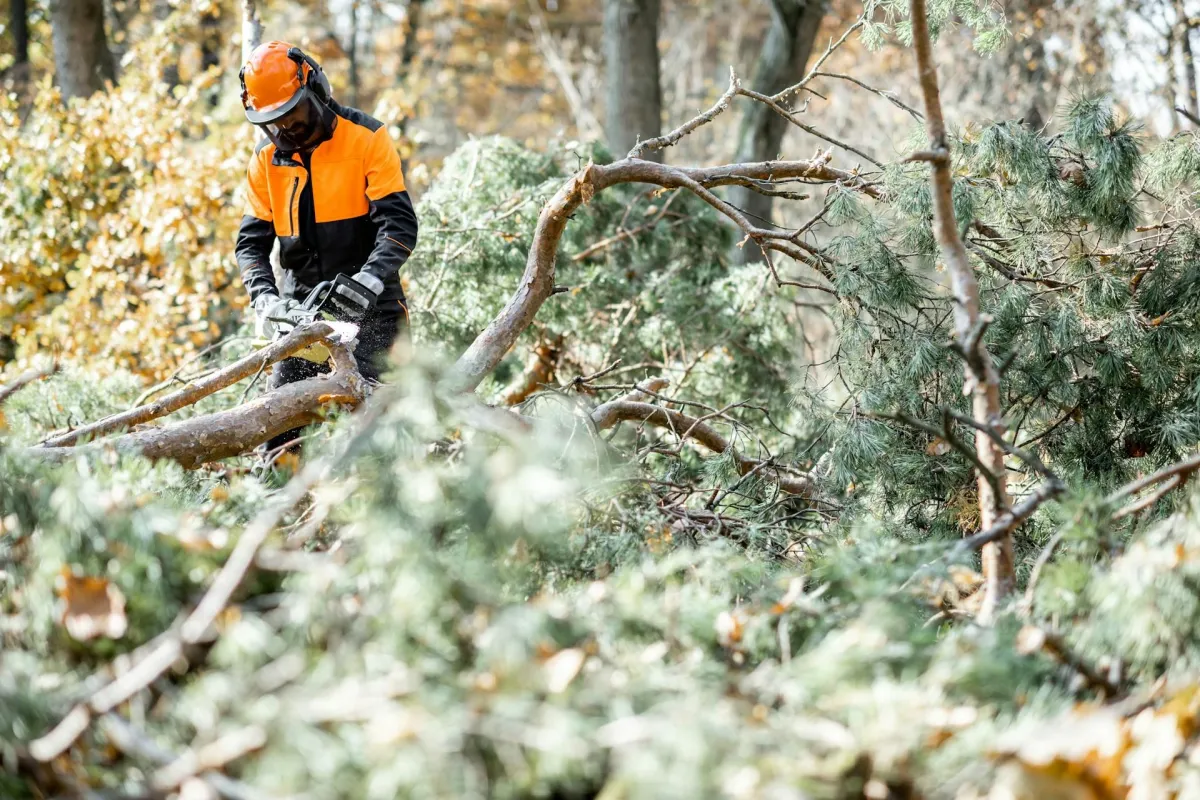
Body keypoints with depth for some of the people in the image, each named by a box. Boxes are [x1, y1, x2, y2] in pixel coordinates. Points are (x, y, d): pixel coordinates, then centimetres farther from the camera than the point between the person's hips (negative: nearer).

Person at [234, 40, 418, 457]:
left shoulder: (367, 138, -6)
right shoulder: (266, 159, 8)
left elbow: (400, 223, -13)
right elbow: (251, 241, 6)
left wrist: (368, 281, -28)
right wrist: (264, 299, -13)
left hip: (367, 308, -4)